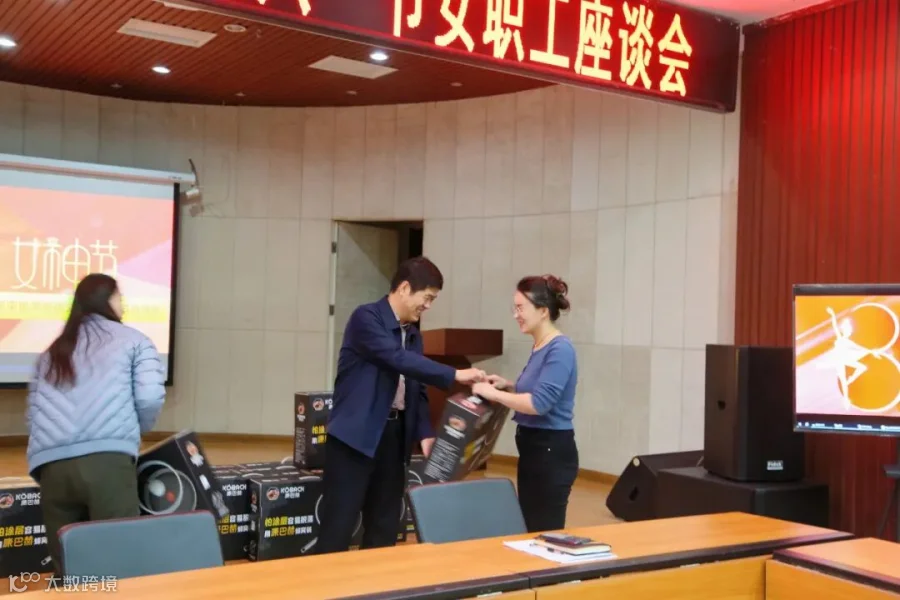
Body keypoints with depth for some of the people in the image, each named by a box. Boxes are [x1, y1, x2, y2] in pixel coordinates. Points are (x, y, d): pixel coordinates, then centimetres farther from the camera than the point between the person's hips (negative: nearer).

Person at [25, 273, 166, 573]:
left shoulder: (51, 352, 29)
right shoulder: (133, 341, 16)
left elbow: (33, 413, 21)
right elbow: (149, 398, 2)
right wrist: (134, 431, 20)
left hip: (52, 466, 5)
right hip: (107, 461, -4)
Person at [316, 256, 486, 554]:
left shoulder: (413, 334, 13)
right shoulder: (366, 317, -11)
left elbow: (416, 387, 15)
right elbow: (397, 359, -25)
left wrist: (425, 432, 0)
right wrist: (454, 375, -24)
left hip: (395, 434, 8)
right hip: (356, 434, -8)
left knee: (385, 525, 11)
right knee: (338, 527, -5)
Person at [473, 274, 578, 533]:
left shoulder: (560, 350, -18)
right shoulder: (539, 347, 10)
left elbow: (540, 403, -25)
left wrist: (494, 394, -17)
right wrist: (508, 386, 6)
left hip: (552, 451, -9)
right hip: (532, 448, 10)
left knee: (545, 532, 0)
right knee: (529, 530, 15)